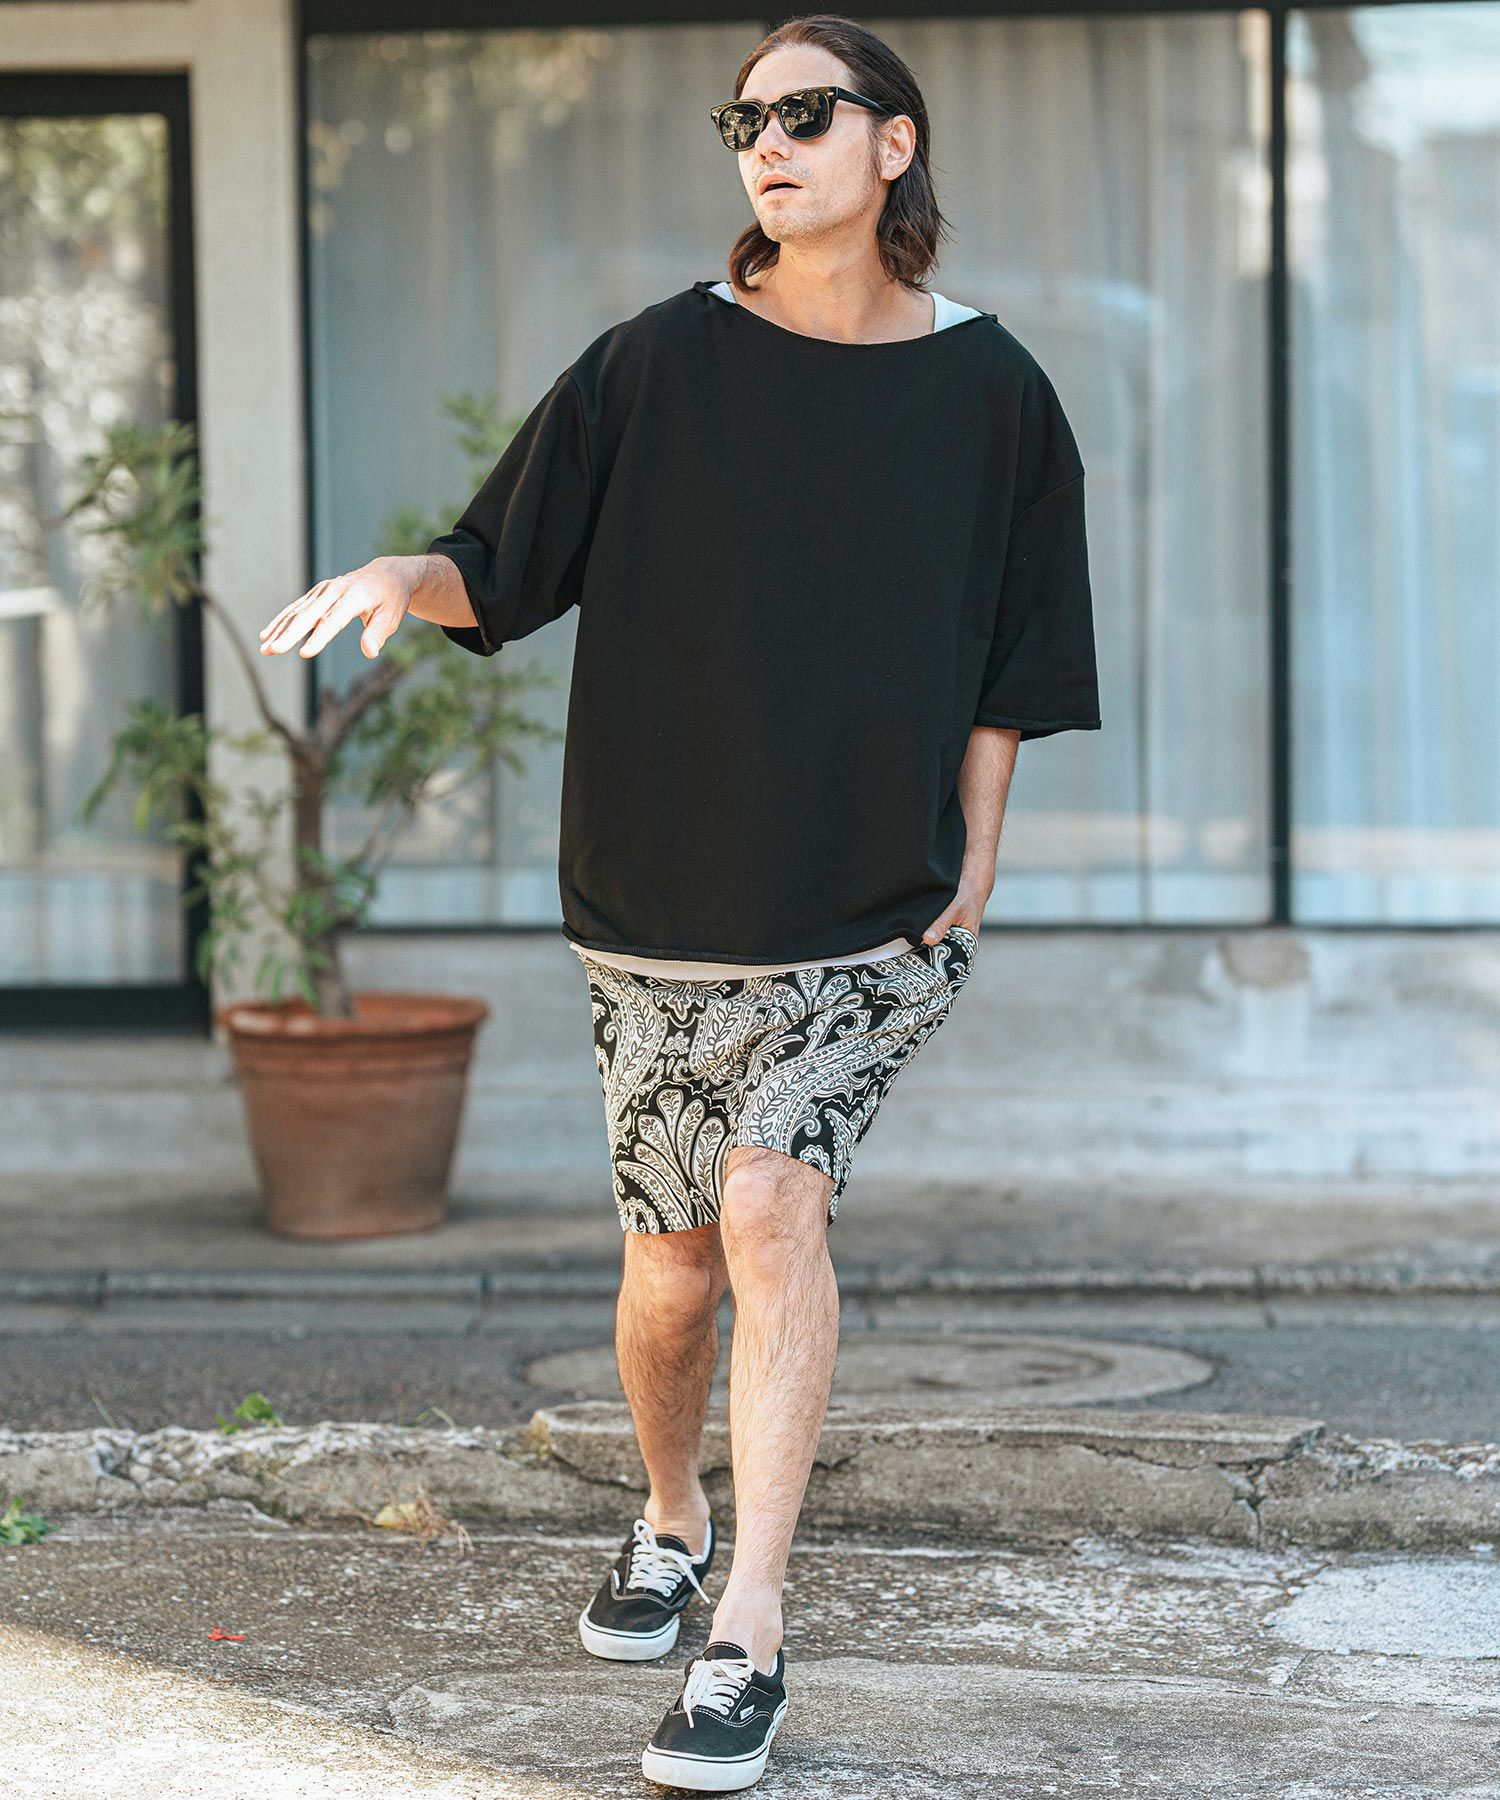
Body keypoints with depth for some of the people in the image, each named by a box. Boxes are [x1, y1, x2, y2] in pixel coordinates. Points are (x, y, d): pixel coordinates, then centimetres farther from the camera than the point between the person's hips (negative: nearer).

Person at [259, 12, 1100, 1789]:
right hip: (665, 895, 1)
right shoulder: (661, 363, -1)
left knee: (771, 1204, -19)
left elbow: (1001, 674, 6)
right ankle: (671, 1522, 36)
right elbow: (504, 563, 1)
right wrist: (404, 575, -21)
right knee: (671, 1254, 6)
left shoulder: (986, 391, 1)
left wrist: (968, 889, 1)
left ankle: (750, 1635, -14)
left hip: (873, 907, -1)